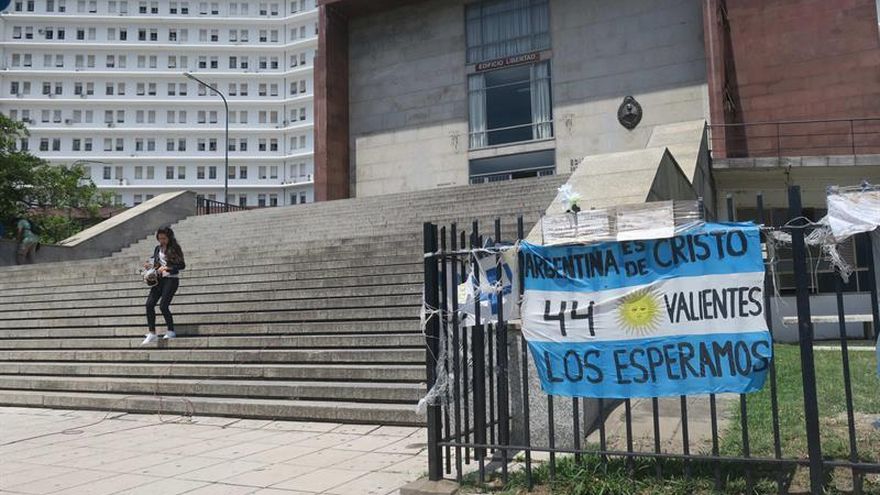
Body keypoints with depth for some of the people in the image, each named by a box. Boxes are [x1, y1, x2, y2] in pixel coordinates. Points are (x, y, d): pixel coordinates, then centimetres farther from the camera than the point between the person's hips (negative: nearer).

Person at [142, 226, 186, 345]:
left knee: (163, 306, -12)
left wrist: (167, 268, -21)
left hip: (171, 279, -6)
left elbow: (182, 265, -11)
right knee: (149, 304, -6)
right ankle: (152, 334, 0)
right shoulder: (158, 249, 13)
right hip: (159, 279, 6)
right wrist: (150, 265, 0)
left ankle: (171, 331, 7)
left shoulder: (174, 248, -6)